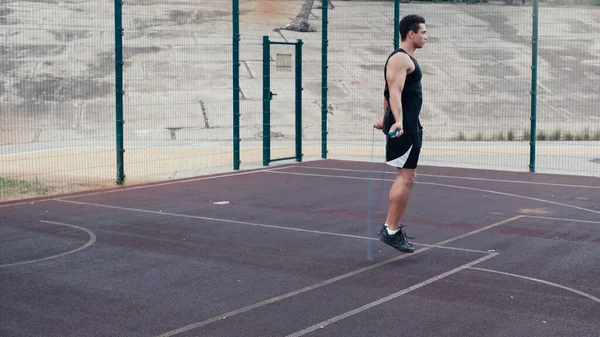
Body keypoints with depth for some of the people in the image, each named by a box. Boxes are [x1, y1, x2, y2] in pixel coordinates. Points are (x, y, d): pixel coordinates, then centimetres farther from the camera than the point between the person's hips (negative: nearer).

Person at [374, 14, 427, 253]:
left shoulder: (406, 59, 19)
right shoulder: (400, 58, -13)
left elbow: (391, 92, 28)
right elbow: (395, 92, -25)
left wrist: (386, 118, 35)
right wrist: (397, 121, -37)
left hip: (409, 125, 11)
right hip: (403, 127, -11)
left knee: (408, 177, 12)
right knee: (405, 178, -10)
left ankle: (393, 227, 17)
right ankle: (390, 231, -5)